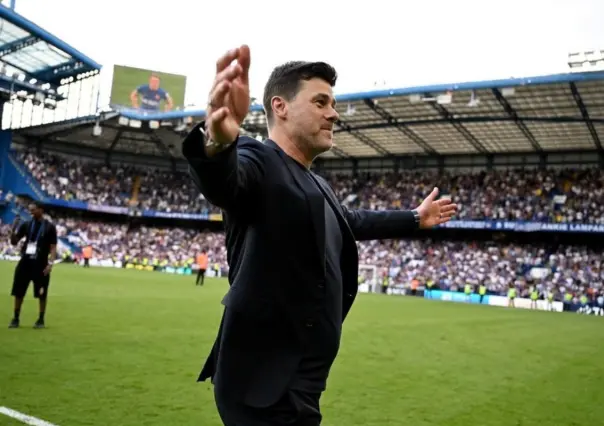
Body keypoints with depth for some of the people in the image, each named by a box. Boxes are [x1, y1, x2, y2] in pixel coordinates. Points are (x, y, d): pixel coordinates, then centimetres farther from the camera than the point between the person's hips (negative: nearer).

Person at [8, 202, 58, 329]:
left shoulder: (49, 227, -3)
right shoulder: (26, 225, 7)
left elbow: (53, 247, -3)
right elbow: (14, 242, 8)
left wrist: (50, 263, -14)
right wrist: (13, 230, -11)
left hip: (40, 264, -3)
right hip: (25, 262, 4)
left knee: (41, 294, 2)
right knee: (18, 292, 6)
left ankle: (41, 320, 14)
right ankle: (16, 319, 18)